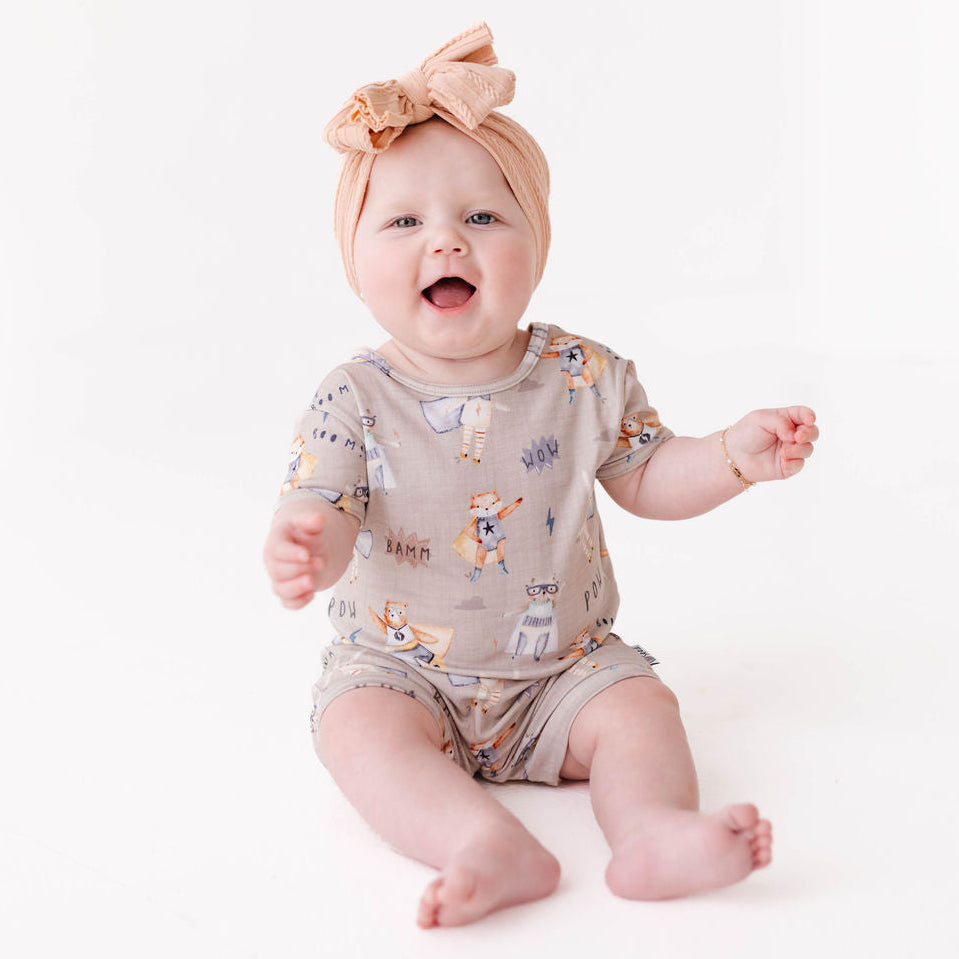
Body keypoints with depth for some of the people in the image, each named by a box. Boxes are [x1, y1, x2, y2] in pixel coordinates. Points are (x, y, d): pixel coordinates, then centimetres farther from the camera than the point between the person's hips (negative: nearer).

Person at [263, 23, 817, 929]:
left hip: (563, 666, 2)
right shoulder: (354, 400, -11)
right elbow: (325, 507, -18)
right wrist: (306, 545, -43)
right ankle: (491, 846, -43)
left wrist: (737, 454, -14)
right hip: (401, 666, -1)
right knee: (359, 726, -27)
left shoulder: (587, 377, -6)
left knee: (639, 705, -20)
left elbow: (644, 477, 3)